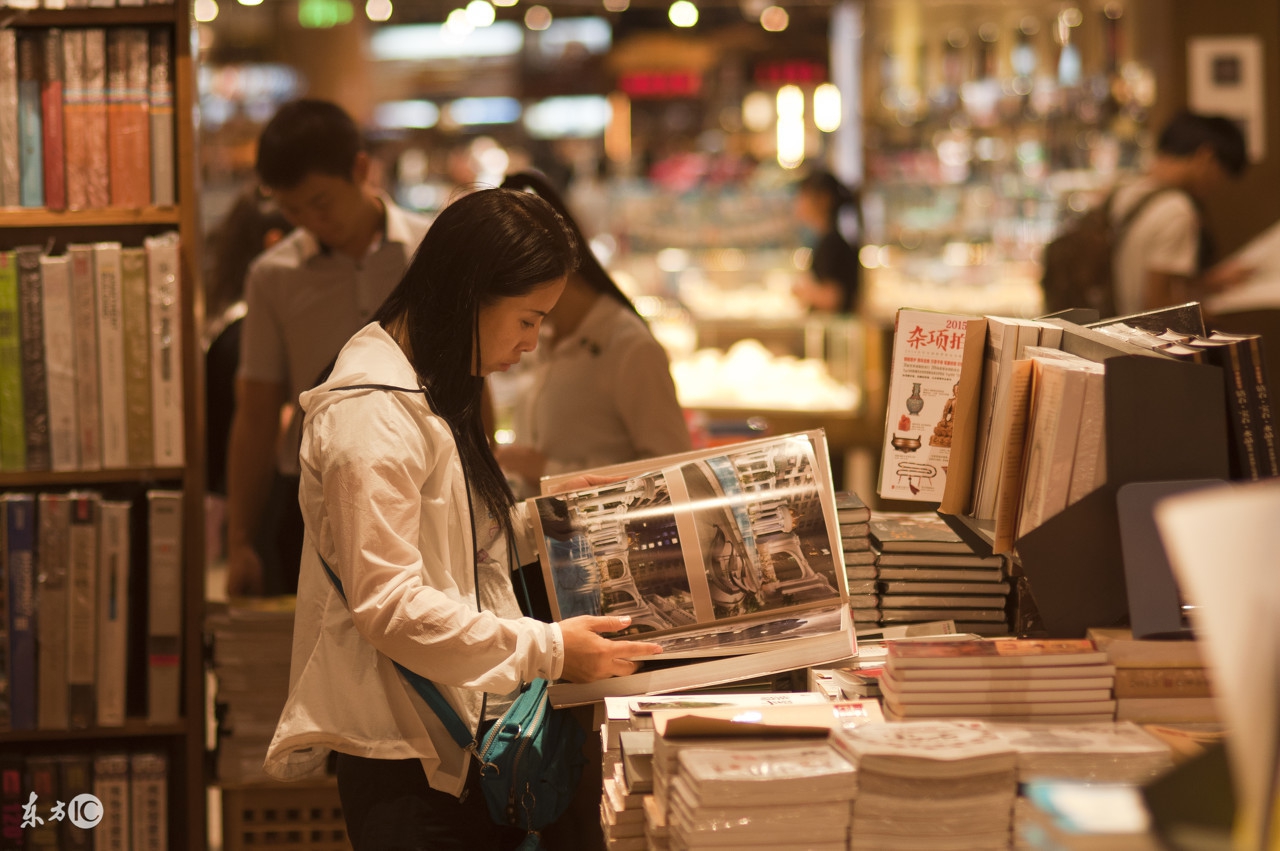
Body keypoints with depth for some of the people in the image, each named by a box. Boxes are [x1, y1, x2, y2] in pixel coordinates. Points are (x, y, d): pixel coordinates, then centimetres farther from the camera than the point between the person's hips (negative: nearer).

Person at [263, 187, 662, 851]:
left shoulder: (427, 391, 14)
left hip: (464, 738, 9)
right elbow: (388, 605, -23)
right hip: (408, 760, -9)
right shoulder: (372, 411, -18)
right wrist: (547, 650, -21)